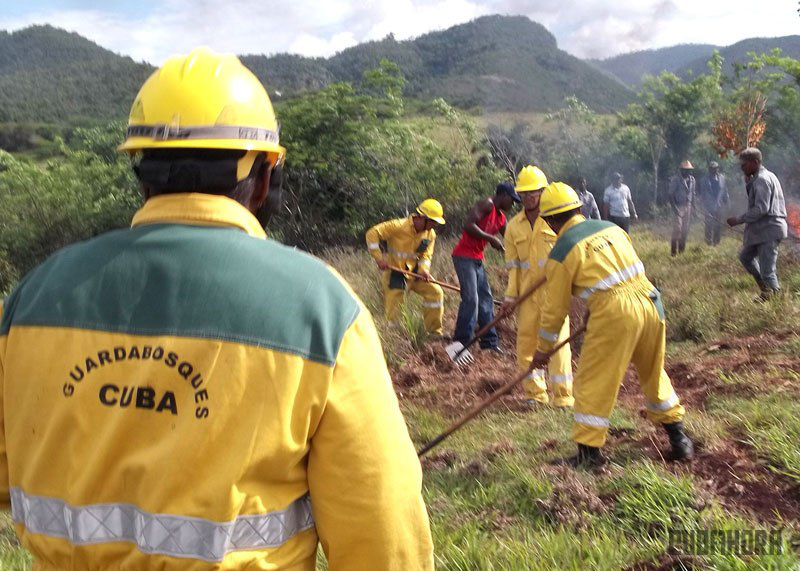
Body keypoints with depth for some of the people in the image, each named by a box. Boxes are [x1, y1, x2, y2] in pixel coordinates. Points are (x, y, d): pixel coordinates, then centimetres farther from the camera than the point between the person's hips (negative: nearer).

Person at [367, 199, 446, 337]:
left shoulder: (430, 234, -3)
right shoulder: (399, 226, -22)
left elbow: (426, 255, 2)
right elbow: (372, 233, -20)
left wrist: (424, 269, -21)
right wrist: (379, 258, -25)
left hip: (415, 272, 5)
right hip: (395, 272, -5)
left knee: (435, 292, -7)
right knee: (392, 311, -4)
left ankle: (435, 332, 4)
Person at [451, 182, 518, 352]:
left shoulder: (501, 217, 15)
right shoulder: (486, 204, -11)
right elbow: (468, 225, -23)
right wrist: (491, 239, -19)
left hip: (477, 259, 10)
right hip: (464, 256, -9)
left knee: (485, 299, 11)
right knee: (471, 299, -13)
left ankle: (489, 341, 19)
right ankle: (460, 343, -8)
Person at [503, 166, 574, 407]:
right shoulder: (514, 226, 7)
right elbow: (512, 264, 8)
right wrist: (510, 295, 1)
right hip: (527, 290, 4)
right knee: (525, 340, 6)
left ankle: (563, 396, 1)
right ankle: (535, 393, 20)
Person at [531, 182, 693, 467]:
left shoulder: (561, 253, 0)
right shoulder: (611, 227, 15)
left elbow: (556, 308, 5)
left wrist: (543, 348, 17)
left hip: (614, 311, -6)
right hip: (650, 302, 7)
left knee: (593, 382, 6)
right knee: (654, 373, 23)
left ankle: (588, 451, 8)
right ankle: (678, 437, 33)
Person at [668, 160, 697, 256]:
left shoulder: (692, 179, 8)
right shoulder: (675, 179, -10)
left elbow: (693, 194, 16)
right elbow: (671, 195, -11)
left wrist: (693, 207, 10)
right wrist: (674, 207, -19)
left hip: (687, 206, 6)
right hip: (678, 206, -6)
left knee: (685, 230, 7)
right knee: (677, 229, -11)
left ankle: (682, 249, 17)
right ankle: (674, 250, -6)